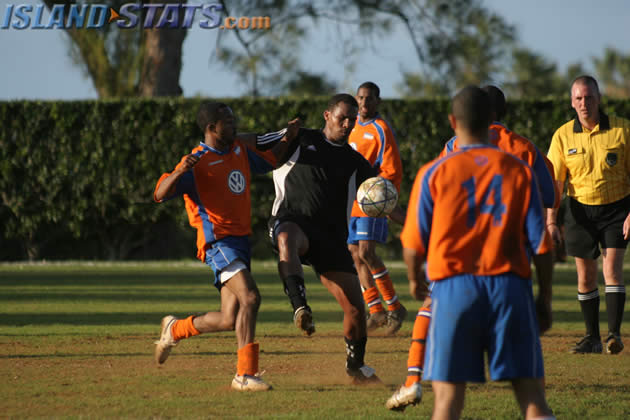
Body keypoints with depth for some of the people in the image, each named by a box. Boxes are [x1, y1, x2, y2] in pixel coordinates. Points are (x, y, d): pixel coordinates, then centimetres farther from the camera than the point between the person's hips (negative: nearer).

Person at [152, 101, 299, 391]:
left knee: (229, 320, 7)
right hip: (218, 242, -8)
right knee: (250, 297, -24)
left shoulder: (240, 152, 12)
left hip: (240, 241, 8)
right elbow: (159, 195, -18)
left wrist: (286, 139, 12)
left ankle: (175, 329, 31)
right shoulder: (197, 163, -10)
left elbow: (270, 161, 31)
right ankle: (245, 374, -23)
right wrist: (179, 172, -37)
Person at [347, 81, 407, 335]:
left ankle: (394, 307, -7)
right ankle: (376, 312, 8)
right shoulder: (353, 127, 14)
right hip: (350, 202, 7)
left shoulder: (381, 130, -8)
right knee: (356, 256, 3)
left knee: (366, 253, -17)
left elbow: (392, 172, -11)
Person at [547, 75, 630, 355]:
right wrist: (551, 221, -11)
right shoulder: (563, 136, -3)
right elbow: (554, 181, -2)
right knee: (586, 276, 5)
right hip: (580, 209, 2)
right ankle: (592, 337, 16)